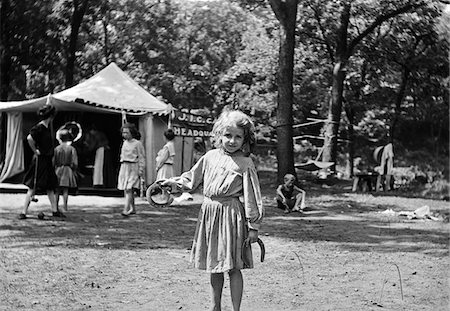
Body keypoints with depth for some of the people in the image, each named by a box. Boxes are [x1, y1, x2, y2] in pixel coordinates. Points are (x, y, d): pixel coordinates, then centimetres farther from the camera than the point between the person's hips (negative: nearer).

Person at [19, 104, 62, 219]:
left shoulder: (47, 127, 10)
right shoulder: (39, 127, -17)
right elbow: (29, 138, -31)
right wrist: (35, 151, -20)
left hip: (47, 161, 9)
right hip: (40, 161, -9)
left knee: (50, 187, 14)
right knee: (33, 188, -5)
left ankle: (55, 210, 22)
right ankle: (23, 212, -1)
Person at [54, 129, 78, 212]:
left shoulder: (56, 148, 0)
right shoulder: (71, 149, -7)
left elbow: (53, 161, 1)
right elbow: (75, 163, -8)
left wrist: (55, 169, 15)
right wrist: (73, 170, 9)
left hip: (58, 170, 2)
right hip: (68, 170, -2)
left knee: (58, 190, 8)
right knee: (65, 190, 0)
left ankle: (56, 207, 10)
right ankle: (64, 207, -3)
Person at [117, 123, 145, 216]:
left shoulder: (137, 144, -5)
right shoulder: (125, 143, 14)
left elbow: (141, 158, -6)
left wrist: (141, 170, -12)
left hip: (133, 168, -7)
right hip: (124, 167, 7)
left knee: (129, 189, -16)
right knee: (126, 190, 8)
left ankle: (126, 210, -23)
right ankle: (132, 209, 19)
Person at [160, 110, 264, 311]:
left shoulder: (245, 164, -7)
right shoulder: (210, 157, 7)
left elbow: (251, 197, -7)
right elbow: (193, 178, 21)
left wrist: (253, 226, -7)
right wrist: (173, 182, 12)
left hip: (232, 215, -5)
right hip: (210, 212, 5)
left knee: (233, 267, -1)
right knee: (213, 266, 13)